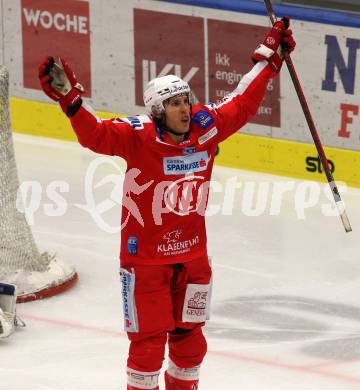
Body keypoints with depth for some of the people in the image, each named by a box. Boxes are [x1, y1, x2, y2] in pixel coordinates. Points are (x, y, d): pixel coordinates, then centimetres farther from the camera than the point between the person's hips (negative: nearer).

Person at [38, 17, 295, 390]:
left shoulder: (206, 126, -4)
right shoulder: (138, 136, -18)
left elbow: (241, 104, 10)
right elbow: (94, 134, -28)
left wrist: (269, 58, 14)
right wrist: (69, 98, -43)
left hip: (193, 257, 5)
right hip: (145, 258, -5)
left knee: (189, 339, 16)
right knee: (148, 341, 1)